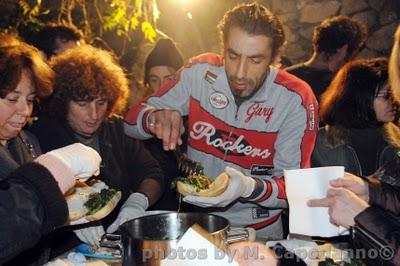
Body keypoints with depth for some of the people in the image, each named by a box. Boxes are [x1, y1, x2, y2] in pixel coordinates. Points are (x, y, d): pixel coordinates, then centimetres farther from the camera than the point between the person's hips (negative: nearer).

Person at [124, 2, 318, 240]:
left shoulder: (296, 100, -12)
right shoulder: (200, 72, -6)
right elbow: (131, 121, 1)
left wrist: (249, 187, -31)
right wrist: (155, 118, -22)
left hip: (258, 229, 0)